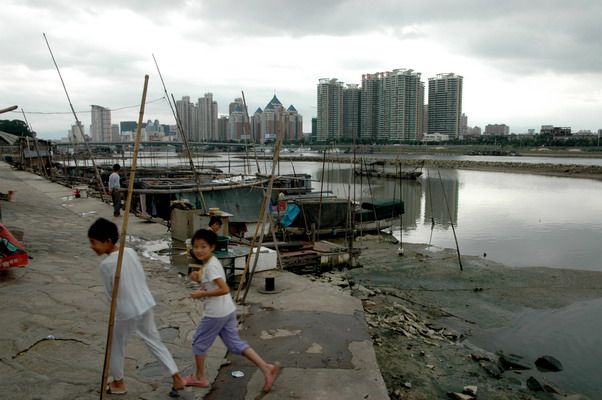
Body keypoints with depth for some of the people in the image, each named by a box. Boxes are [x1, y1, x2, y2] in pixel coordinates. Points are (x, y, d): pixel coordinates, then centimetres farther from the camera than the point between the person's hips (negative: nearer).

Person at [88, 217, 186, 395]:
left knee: (115, 347, 19)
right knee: (155, 342, 19)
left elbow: (111, 294, -9)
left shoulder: (106, 264, -20)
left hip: (126, 312, -6)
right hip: (146, 304, 7)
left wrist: (116, 310, 9)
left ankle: (118, 384, 38)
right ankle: (177, 377, 22)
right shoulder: (131, 252, -2)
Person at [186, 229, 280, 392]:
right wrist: (199, 279, 7)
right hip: (227, 311, 9)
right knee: (235, 343, 12)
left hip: (216, 313, -9)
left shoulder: (210, 266, -20)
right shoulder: (211, 262, 10)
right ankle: (267, 368, 5)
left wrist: (202, 294, -20)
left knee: (199, 342, 12)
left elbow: (224, 289, -27)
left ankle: (199, 377, 29)